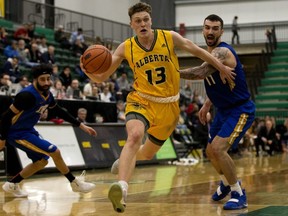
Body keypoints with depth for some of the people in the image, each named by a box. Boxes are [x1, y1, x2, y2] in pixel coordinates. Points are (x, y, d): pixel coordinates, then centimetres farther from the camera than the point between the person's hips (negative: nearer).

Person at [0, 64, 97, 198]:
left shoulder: (47, 95, 0)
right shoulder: (27, 95, -27)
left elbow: (59, 112, 15)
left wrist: (81, 126, 14)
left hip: (28, 130, 10)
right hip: (16, 133, -10)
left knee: (42, 161, 20)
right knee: (55, 152, -12)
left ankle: (11, 185, 29)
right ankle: (75, 184, 4)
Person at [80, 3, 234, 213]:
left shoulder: (169, 37, -9)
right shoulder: (126, 48, -8)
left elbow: (197, 51, 5)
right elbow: (101, 77, -6)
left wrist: (222, 67, 10)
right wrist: (88, 70, -28)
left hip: (169, 105, 2)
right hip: (141, 100, -2)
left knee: (148, 153, 16)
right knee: (135, 135, -35)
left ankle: (124, 160, 51)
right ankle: (122, 187, -46)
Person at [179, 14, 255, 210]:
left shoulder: (222, 52, -24)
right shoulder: (213, 53, 7)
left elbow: (201, 72, -40)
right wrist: (207, 105, 14)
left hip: (240, 110, -10)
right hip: (224, 110, 10)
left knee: (218, 148, -22)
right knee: (211, 151, 17)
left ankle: (239, 194, -7)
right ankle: (227, 182, 45)